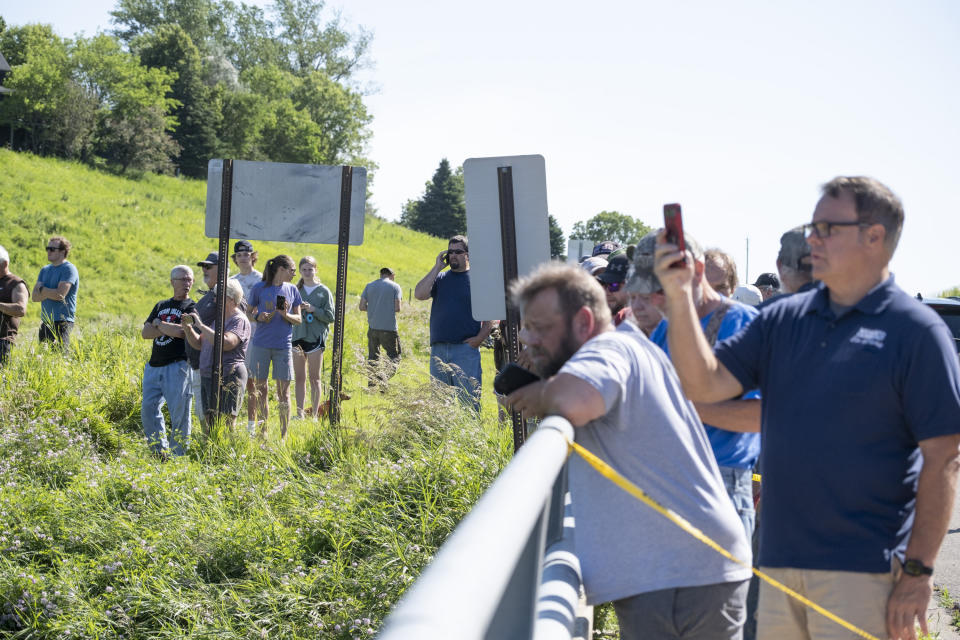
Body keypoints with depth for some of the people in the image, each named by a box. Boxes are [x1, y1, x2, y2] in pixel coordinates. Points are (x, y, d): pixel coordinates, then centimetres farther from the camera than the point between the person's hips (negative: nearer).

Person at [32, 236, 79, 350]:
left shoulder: (69, 269, -7)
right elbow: (34, 297, 7)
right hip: (45, 322, 7)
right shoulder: (45, 270, 15)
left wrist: (42, 289, -2)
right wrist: (50, 293, -11)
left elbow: (60, 294, -18)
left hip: (62, 322, -7)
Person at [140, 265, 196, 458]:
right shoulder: (161, 306, 18)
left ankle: (177, 455, 4)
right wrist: (170, 330, -6)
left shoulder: (192, 307, 1)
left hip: (178, 367, -6)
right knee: (148, 409, 4)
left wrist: (159, 324, -1)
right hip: (154, 366, 6)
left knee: (179, 413, -4)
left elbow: (182, 331, -16)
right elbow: (145, 332, 8)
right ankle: (160, 451, 15)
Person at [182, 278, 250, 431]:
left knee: (224, 427, -12)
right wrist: (188, 328, 1)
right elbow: (199, 344, 20)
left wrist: (201, 325, -21)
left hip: (228, 379, -9)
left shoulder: (239, 321, -10)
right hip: (207, 377, 9)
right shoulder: (216, 317, 17)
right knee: (209, 426, 9)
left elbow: (226, 343, -27)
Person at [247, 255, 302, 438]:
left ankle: (284, 435, 4)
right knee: (260, 389, 4)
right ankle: (263, 432, 13)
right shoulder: (259, 289, 1)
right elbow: (248, 313, 8)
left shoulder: (292, 290, 8)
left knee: (283, 392, -1)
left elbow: (299, 319, 11)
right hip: (261, 345, -1)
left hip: (283, 346, 1)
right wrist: (258, 317, -13)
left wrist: (286, 315, -10)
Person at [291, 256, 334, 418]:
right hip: (297, 336, 3)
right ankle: (299, 413, 11)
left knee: (314, 379, 0)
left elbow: (330, 316, -2)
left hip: (316, 337, -3)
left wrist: (313, 309, -14)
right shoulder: (296, 290, 9)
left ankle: (314, 414, 4)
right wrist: (296, 309, -9)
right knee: (299, 378, 6)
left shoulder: (324, 291, 0)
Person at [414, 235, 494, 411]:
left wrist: (480, 338, -10)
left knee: (468, 400, -7)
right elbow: (419, 294, -2)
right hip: (438, 349, 4)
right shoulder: (440, 278, 15)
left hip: (466, 349, -4)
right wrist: (437, 267, -1)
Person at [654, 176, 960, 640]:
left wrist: (917, 571, -12)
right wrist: (678, 296, -7)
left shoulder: (915, 330, -5)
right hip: (780, 563, 5)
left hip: (864, 571, -5)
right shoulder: (783, 318, 12)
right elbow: (705, 384, 5)